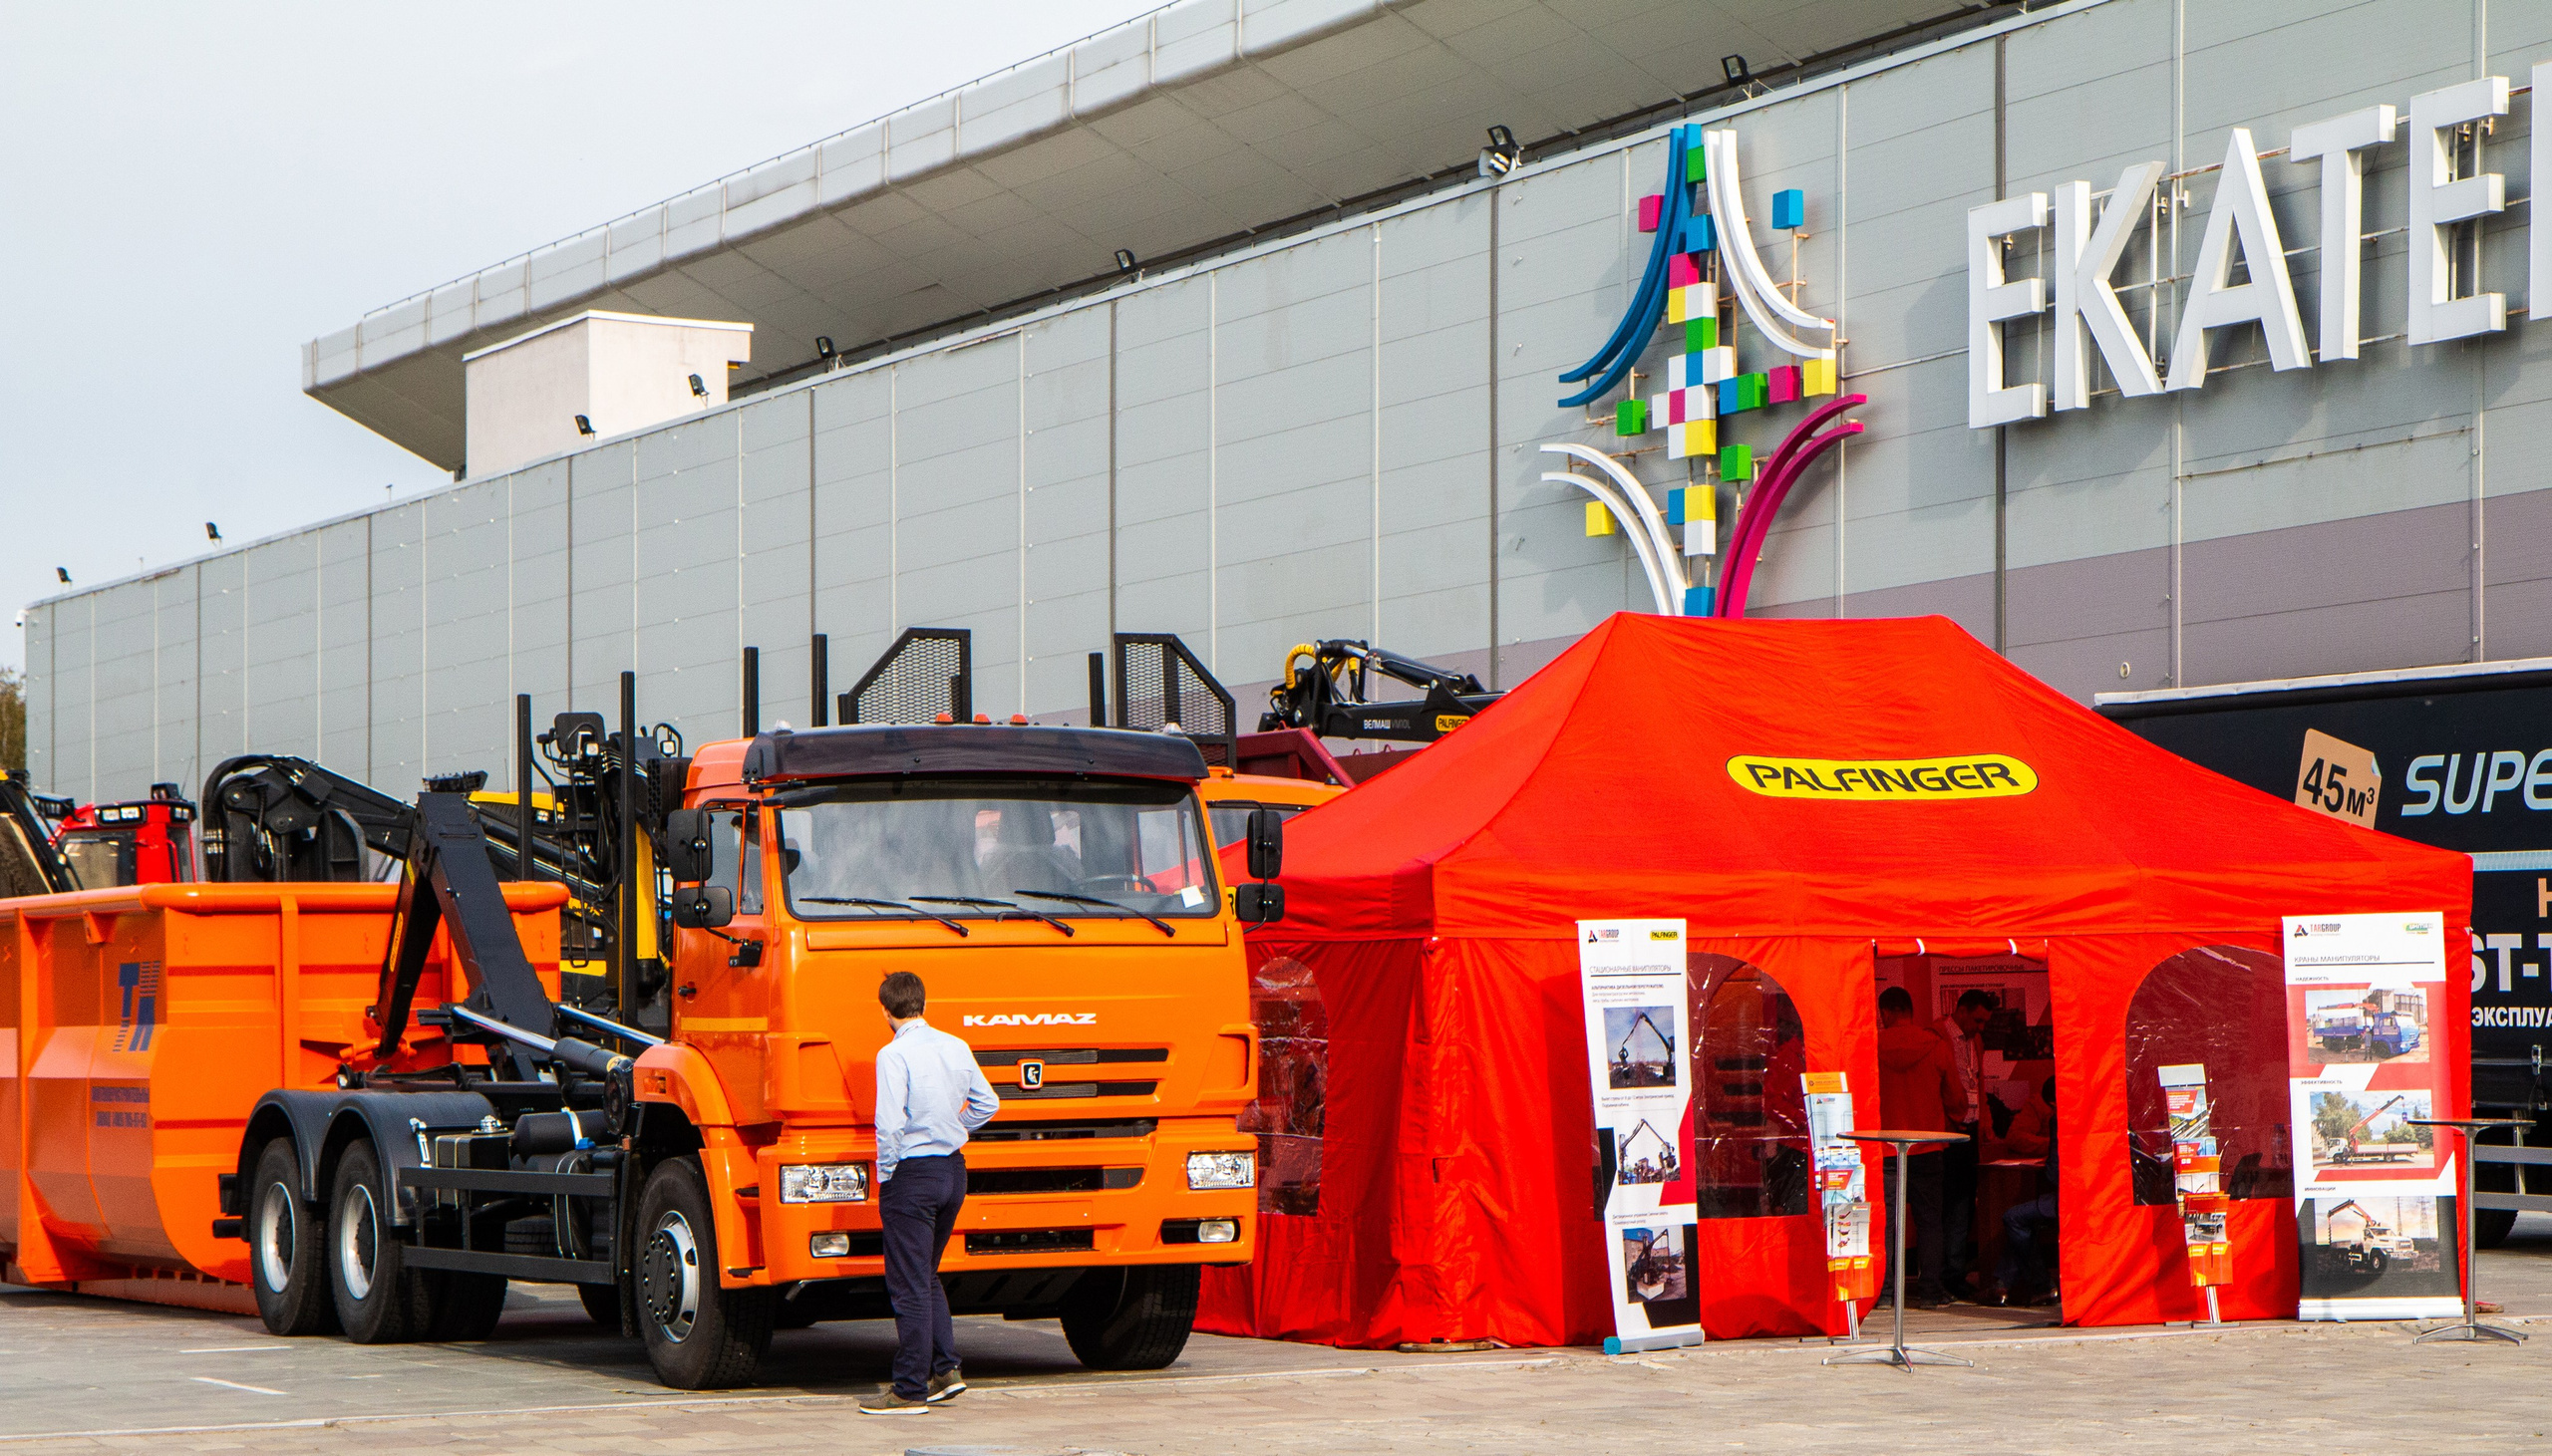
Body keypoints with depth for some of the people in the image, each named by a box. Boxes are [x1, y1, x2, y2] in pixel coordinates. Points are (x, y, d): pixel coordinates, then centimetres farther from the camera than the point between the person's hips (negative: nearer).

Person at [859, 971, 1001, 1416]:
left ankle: (910, 1390, 1)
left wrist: (884, 1176, -8)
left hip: (912, 1174, -7)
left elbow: (890, 1124, -21)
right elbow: (987, 1104, 17)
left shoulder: (894, 1054, -15)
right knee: (927, 1276, 21)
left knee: (910, 1284, -2)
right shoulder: (957, 1048, 6)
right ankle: (945, 1369, 17)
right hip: (953, 1170, 7)